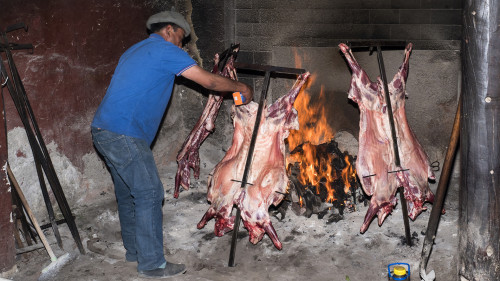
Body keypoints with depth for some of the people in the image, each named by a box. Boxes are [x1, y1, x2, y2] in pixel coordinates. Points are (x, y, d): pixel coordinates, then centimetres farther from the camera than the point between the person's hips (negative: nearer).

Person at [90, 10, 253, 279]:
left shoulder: (135, 51, 24)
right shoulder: (166, 51, -5)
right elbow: (210, 81, -5)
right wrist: (241, 87, 10)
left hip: (103, 131, 10)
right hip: (124, 134, -10)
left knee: (128, 193, 19)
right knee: (149, 194, -4)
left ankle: (134, 250, 30)